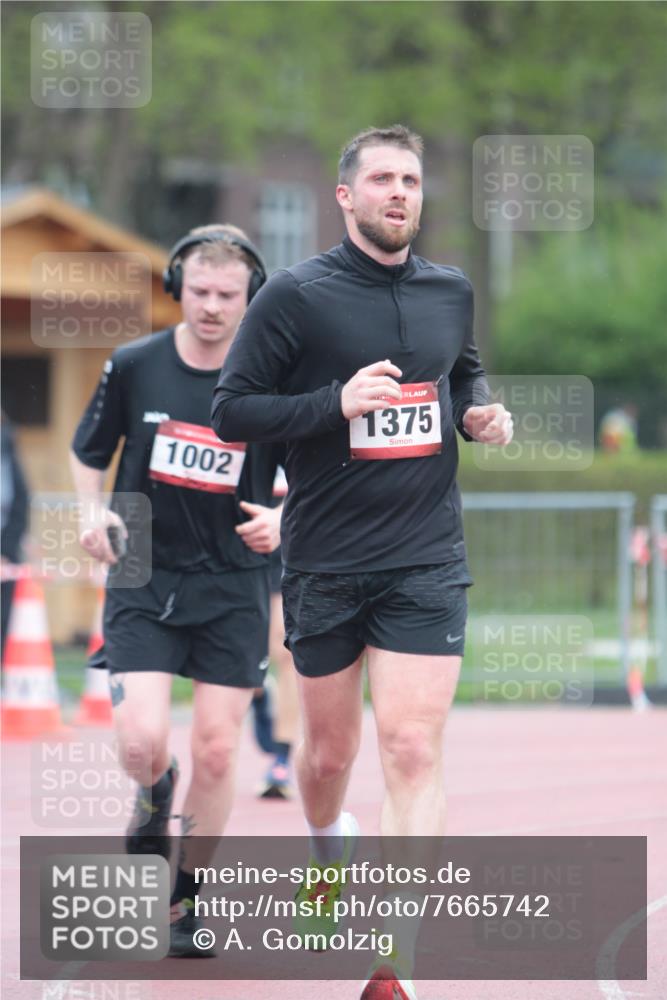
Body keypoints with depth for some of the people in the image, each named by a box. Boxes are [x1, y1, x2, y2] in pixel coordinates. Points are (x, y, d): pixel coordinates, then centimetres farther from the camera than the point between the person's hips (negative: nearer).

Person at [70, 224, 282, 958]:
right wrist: (94, 513, -7)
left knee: (216, 752, 0)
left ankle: (186, 898, 19)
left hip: (233, 586, 0)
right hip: (144, 577, 0)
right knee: (142, 743, -14)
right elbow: (88, 453, 11)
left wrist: (281, 521, -16)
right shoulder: (133, 367, -3)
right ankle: (155, 793, 24)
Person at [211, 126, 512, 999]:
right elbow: (232, 410, -7)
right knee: (328, 753, 11)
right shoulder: (295, 295, -6)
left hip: (426, 562, 1)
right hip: (325, 562, -1)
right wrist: (338, 404, -19)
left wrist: (480, 412, 3)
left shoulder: (450, 291, 7)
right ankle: (331, 862, 47)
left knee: (414, 751, -11)